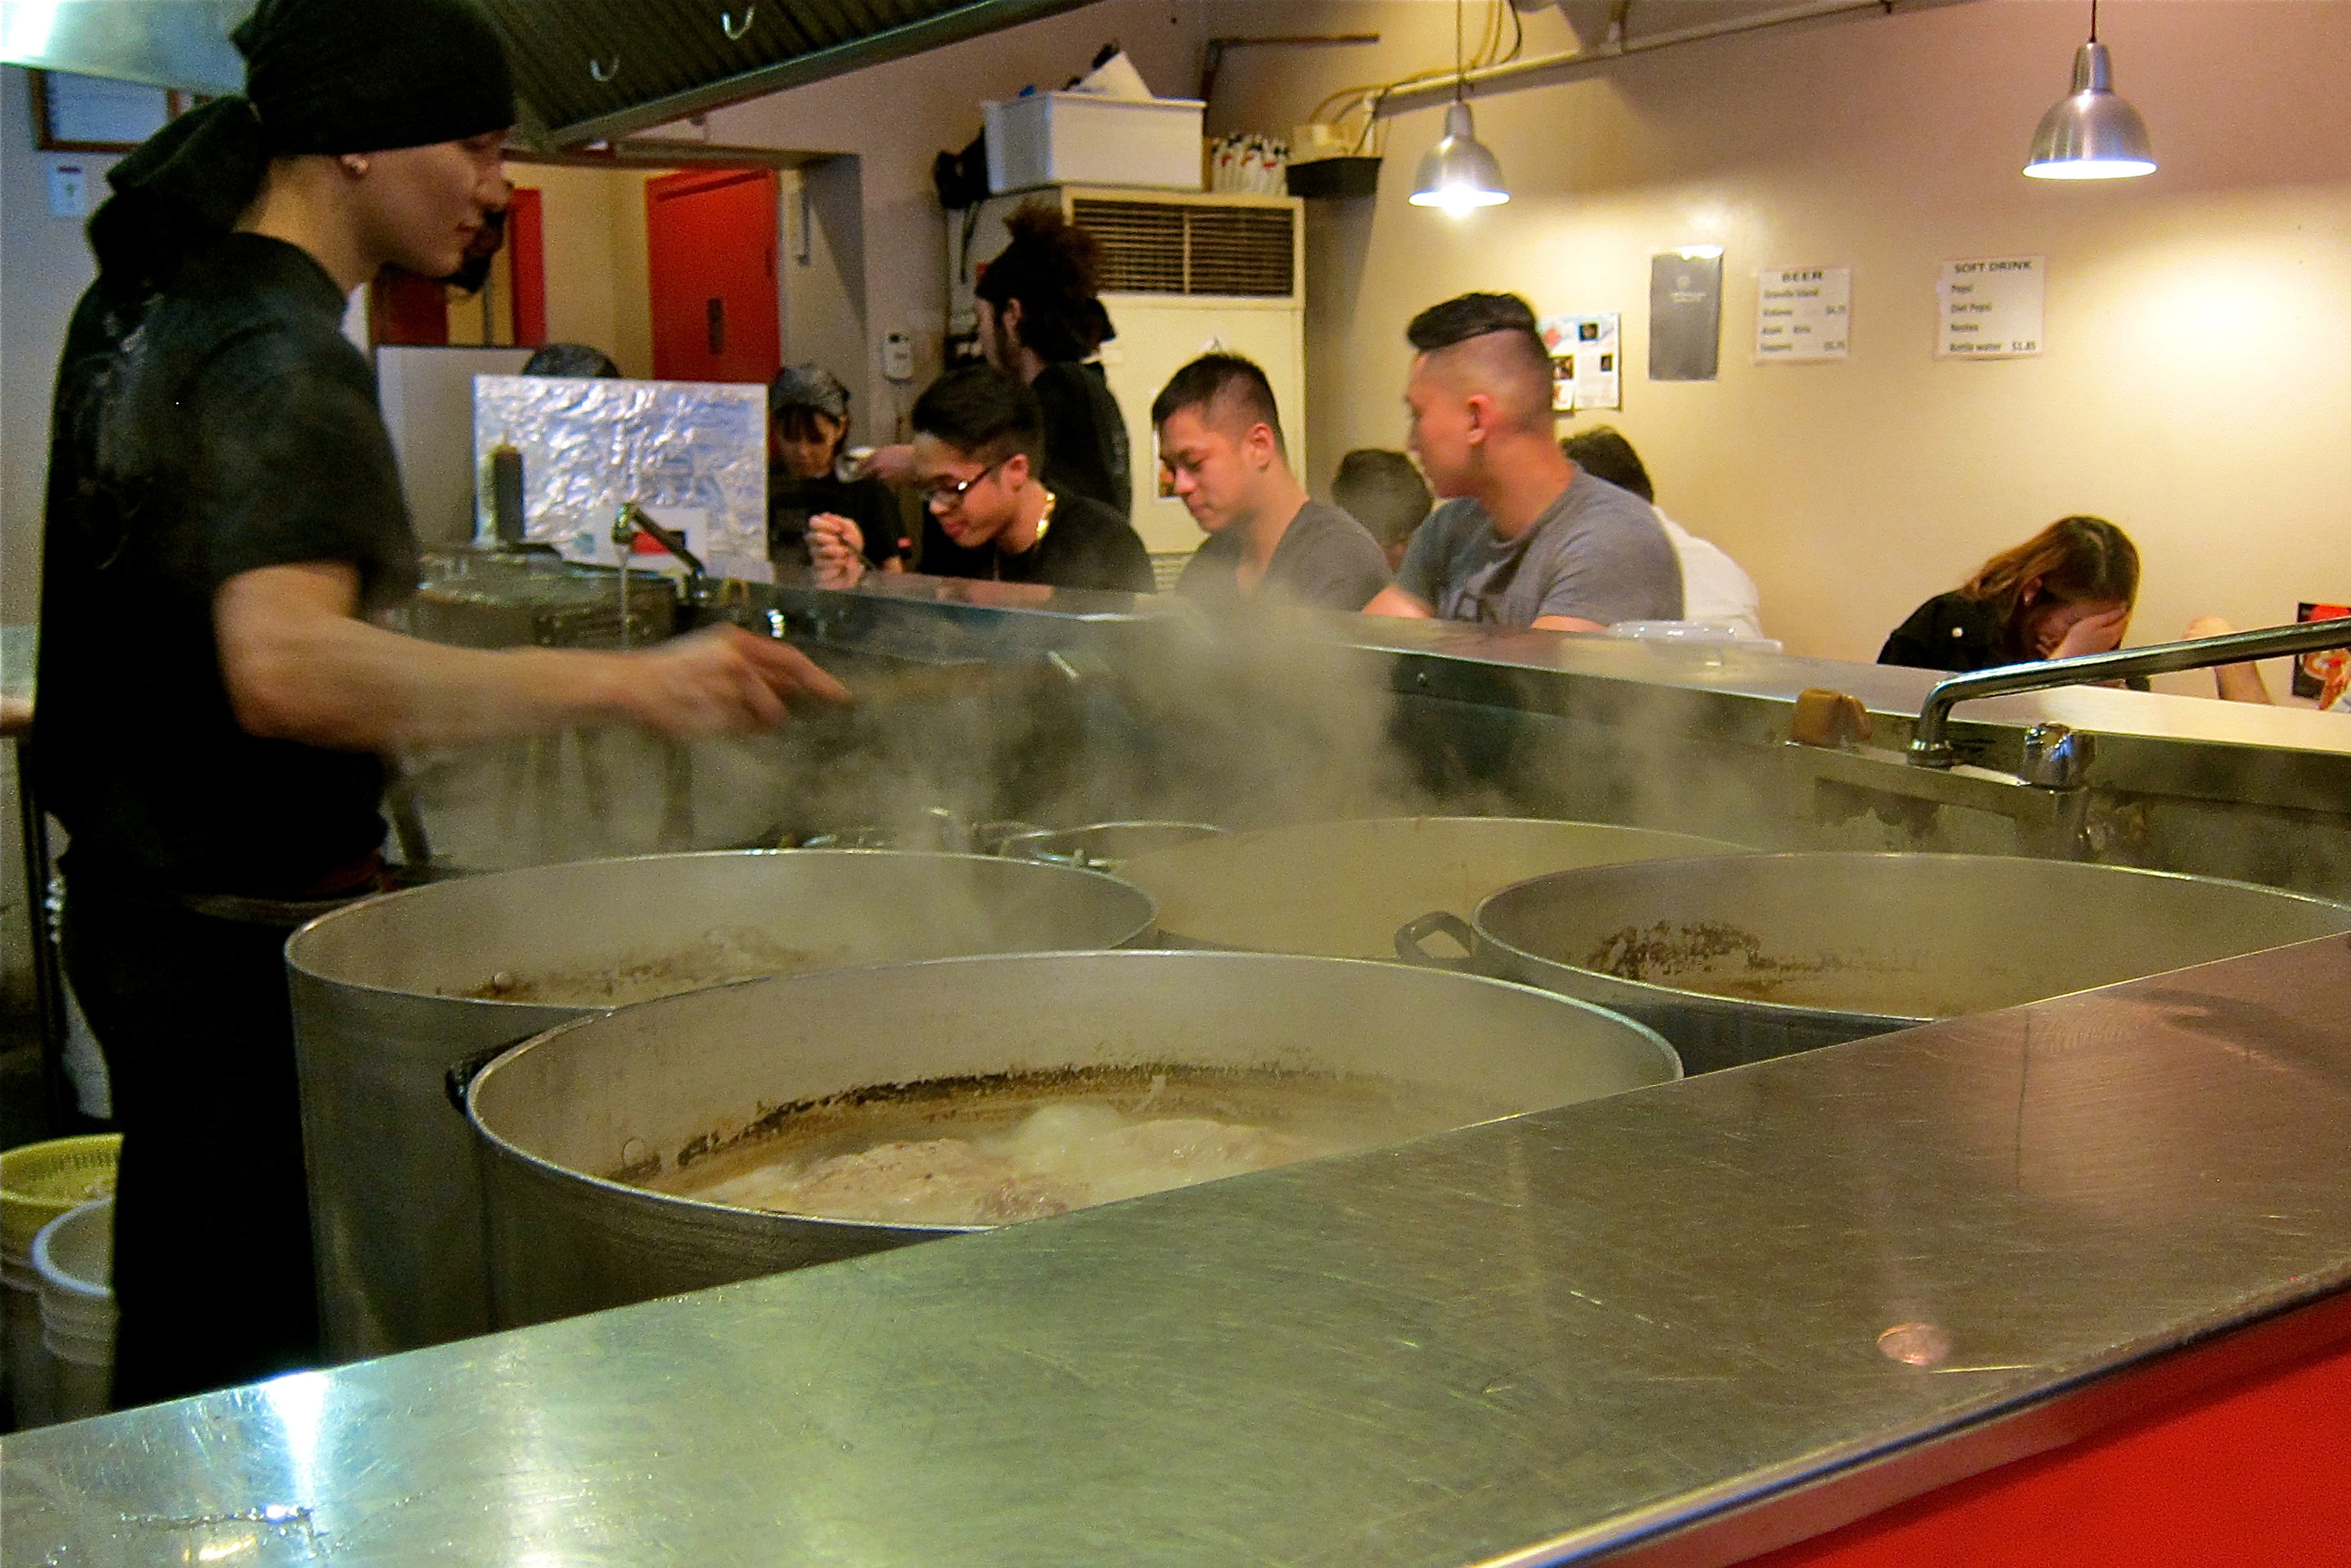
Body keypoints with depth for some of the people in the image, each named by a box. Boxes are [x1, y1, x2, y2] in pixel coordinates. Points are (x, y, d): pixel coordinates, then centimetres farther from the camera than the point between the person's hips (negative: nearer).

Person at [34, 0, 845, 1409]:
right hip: (239, 934, -10)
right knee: (266, 1351, 0)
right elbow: (286, 668, -37)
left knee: (178, 1323, 21)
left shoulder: (146, 299, 9)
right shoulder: (284, 358, -21)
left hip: (133, 883, 10)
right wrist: (627, 684, -41)